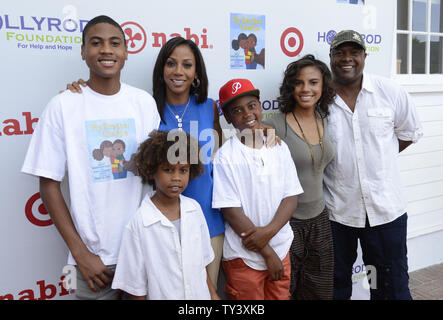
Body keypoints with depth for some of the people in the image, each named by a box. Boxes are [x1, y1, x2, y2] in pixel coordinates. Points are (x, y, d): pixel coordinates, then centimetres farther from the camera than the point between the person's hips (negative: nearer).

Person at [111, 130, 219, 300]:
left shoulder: (195, 209, -4)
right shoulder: (139, 223, -18)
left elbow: (202, 260, 7)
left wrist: (212, 294, 10)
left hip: (201, 294, 4)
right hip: (163, 296, -3)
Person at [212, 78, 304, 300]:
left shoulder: (279, 147, 1)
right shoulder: (226, 156, -13)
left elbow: (291, 198, -1)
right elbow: (231, 211, -15)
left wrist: (268, 231, -17)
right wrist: (268, 253, -12)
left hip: (281, 250, 4)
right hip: (243, 257, -4)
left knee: (281, 296, 18)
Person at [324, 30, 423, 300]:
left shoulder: (391, 92, -3)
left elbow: (410, 133, 9)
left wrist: (381, 156, 2)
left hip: (386, 207, 0)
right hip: (336, 209, 0)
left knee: (391, 283, 14)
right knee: (337, 281, 18)